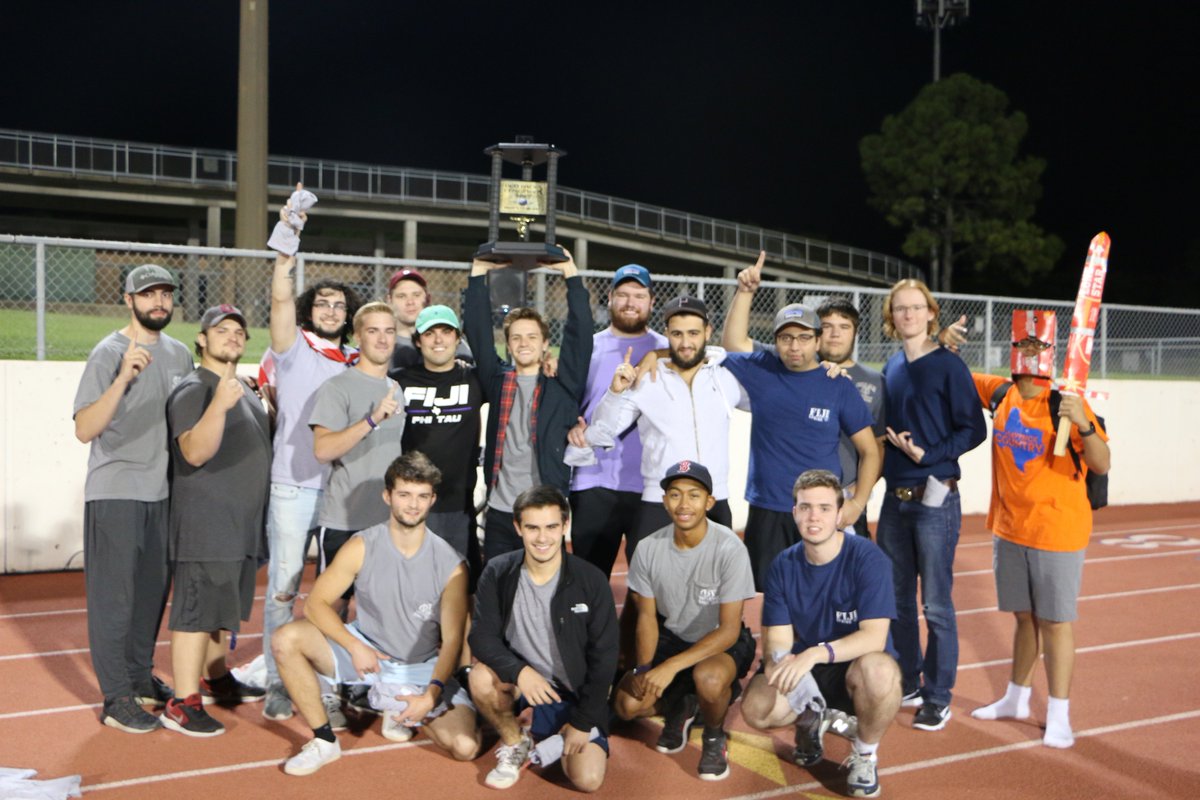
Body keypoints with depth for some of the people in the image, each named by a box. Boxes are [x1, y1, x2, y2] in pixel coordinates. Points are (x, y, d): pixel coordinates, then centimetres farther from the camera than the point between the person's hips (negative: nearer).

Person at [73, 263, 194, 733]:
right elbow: (84, 430, -19)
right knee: (114, 597, -1)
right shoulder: (108, 353, -10)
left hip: (162, 493, 7)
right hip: (114, 494, -6)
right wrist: (123, 378, -30)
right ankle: (117, 699, 6)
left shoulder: (179, 355, 9)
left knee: (153, 592, 15)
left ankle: (140, 678, 29)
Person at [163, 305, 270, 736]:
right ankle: (182, 703, -5)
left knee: (221, 606, 18)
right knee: (197, 608, -8)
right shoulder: (192, 390, -12)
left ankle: (216, 679, 31)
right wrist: (218, 404, -37)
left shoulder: (243, 390, 16)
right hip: (205, 523, -9)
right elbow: (195, 452, -27)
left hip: (242, 522, 9)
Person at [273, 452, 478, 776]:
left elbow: (452, 640, -12)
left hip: (422, 668, 0)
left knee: (466, 746, -19)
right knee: (287, 639, -23)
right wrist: (354, 646, -24)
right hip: (365, 652, 1)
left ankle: (403, 710, 14)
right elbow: (316, 603, -10)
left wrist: (431, 694, -25)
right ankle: (324, 741, -6)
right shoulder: (362, 547, -10)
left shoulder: (450, 564, -12)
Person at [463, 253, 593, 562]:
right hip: (499, 512, 2)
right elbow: (478, 330, 7)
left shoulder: (562, 385, 5)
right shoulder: (497, 381, 11)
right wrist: (479, 273, 4)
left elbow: (579, 332, -2)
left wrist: (571, 274, -4)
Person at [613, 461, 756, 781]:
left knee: (707, 677, -37)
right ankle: (681, 708, 18)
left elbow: (728, 630, -24)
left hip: (722, 642, -4)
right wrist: (644, 668, -18)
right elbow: (647, 616, -1)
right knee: (628, 704, -15)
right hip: (672, 638, 4)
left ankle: (714, 737, -2)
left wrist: (671, 666, -32)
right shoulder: (648, 548, -12)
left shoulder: (730, 549, -25)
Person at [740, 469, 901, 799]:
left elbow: (874, 636, -26)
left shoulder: (868, 558, -17)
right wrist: (777, 660, -32)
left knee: (878, 669, -38)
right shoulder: (784, 566, -4)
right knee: (756, 709, -26)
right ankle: (810, 720, 12)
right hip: (804, 673, 3)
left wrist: (816, 653, -41)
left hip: (856, 667, -3)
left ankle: (865, 755, -6)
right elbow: (776, 638, -7)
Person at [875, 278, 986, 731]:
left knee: (935, 604, 0)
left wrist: (927, 454, -18)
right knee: (896, 598, 14)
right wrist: (893, 441, 1)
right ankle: (907, 684, 28)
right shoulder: (891, 368, 11)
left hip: (934, 498, -6)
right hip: (895, 497, 7)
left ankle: (938, 698, 11)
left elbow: (973, 430, -10)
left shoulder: (948, 365, -7)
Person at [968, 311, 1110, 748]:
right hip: (1009, 528, 5)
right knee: (1024, 616, 19)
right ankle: (1016, 699, 33)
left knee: (1054, 622, 1)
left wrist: (1084, 425, -36)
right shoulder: (1000, 393, 1)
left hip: (1057, 529, -5)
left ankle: (1059, 715, 12)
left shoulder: (1067, 404, -14)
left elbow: (1101, 465, -19)